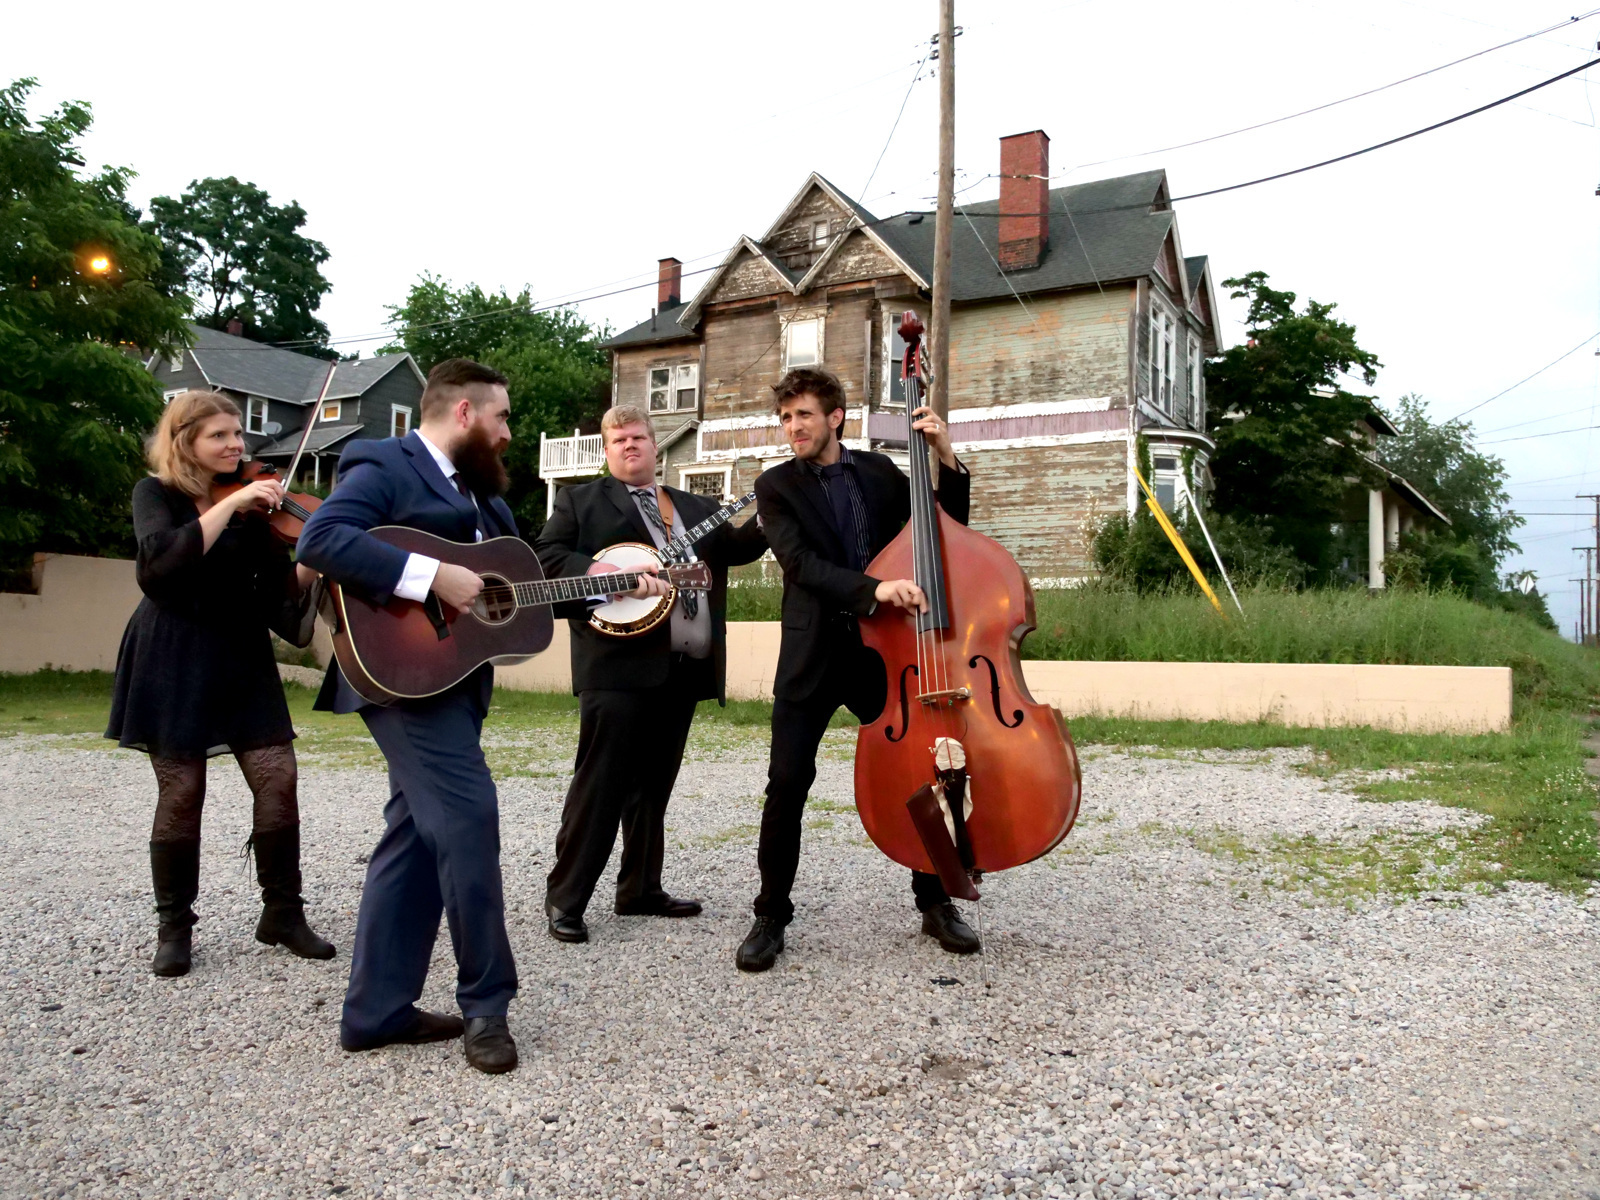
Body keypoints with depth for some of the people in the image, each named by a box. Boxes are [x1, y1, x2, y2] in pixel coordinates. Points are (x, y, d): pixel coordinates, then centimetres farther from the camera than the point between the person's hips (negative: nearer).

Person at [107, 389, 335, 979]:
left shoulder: (253, 500, 8)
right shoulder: (155, 493, 0)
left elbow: (282, 588, 0)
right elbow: (163, 560, -22)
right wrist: (231, 504, -25)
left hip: (242, 658, 3)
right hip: (173, 660, -3)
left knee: (278, 779, -4)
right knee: (181, 791, -2)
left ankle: (282, 913, 10)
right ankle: (174, 926, 16)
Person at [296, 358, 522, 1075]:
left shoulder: (480, 492, 20)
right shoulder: (384, 466, -8)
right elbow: (320, 538, -24)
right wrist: (432, 577, -28)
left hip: (456, 679, 10)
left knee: (417, 832, 11)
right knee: (467, 813, -14)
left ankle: (378, 1010, 20)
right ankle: (486, 1002, 1)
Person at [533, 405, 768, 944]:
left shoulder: (695, 508, 22)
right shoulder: (580, 501, 9)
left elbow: (735, 546, 10)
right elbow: (548, 556, -4)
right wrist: (607, 573, -19)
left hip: (684, 670, 5)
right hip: (618, 665, -5)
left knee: (653, 786, 13)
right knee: (600, 783, -6)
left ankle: (641, 889, 24)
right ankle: (565, 898, 4)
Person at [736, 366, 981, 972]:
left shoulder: (879, 471, 8)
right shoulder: (776, 485, -1)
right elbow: (800, 564, -16)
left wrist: (947, 459, -3)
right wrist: (873, 587, -31)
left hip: (881, 649, 3)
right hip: (811, 656, -2)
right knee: (787, 785, -7)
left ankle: (936, 903, 25)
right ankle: (771, 917, 10)